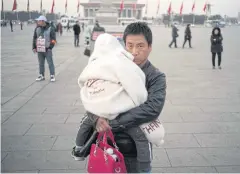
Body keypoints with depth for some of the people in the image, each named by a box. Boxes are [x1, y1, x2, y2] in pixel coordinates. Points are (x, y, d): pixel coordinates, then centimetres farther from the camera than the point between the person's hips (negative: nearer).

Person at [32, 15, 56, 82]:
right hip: (39, 50, 5)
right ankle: (41, 76, 22)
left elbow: (53, 39, -7)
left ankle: (52, 76, 6)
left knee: (50, 63, -2)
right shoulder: (37, 29, 8)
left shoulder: (50, 29, -6)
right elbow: (34, 38, 14)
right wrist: (34, 47, 10)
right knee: (41, 64, 12)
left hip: (47, 50, -5)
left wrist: (50, 47, -13)